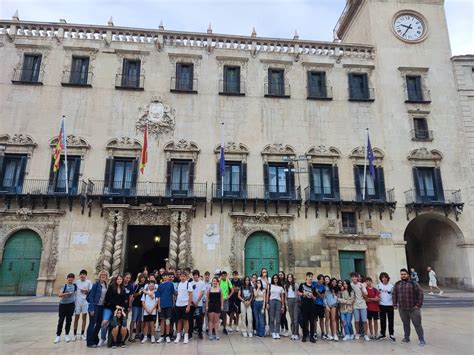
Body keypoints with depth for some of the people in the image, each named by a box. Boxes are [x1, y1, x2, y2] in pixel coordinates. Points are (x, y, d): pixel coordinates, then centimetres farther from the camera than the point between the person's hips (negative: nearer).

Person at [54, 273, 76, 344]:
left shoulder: (75, 285, 3)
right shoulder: (63, 286, -7)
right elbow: (59, 294, -18)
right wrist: (68, 293, -24)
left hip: (71, 304, 2)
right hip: (63, 304, -2)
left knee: (69, 320, 7)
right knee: (61, 320, 1)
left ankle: (67, 335, 18)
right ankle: (58, 336, 11)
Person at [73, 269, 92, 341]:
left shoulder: (89, 282, -2)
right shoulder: (76, 282, 0)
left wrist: (86, 291, -18)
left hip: (85, 302, 0)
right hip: (77, 302, 0)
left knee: (84, 318, 5)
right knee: (76, 318, 7)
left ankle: (82, 334, 16)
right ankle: (75, 334, 17)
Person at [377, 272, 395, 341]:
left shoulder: (391, 286, -3)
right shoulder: (379, 286, 0)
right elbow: (377, 294, 7)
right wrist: (377, 300, -2)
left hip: (390, 305, -1)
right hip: (382, 305, 1)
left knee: (391, 320, 6)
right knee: (382, 320, 8)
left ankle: (391, 334, 18)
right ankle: (382, 334, 19)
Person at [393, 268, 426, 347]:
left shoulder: (413, 283, -7)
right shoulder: (397, 284, 6)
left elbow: (420, 294, -9)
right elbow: (394, 295, 11)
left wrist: (419, 305, -11)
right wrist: (395, 304, 7)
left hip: (413, 309, -4)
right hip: (402, 309, 4)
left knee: (417, 325, 2)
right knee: (405, 324, 16)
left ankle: (421, 340, 12)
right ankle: (406, 338, 28)